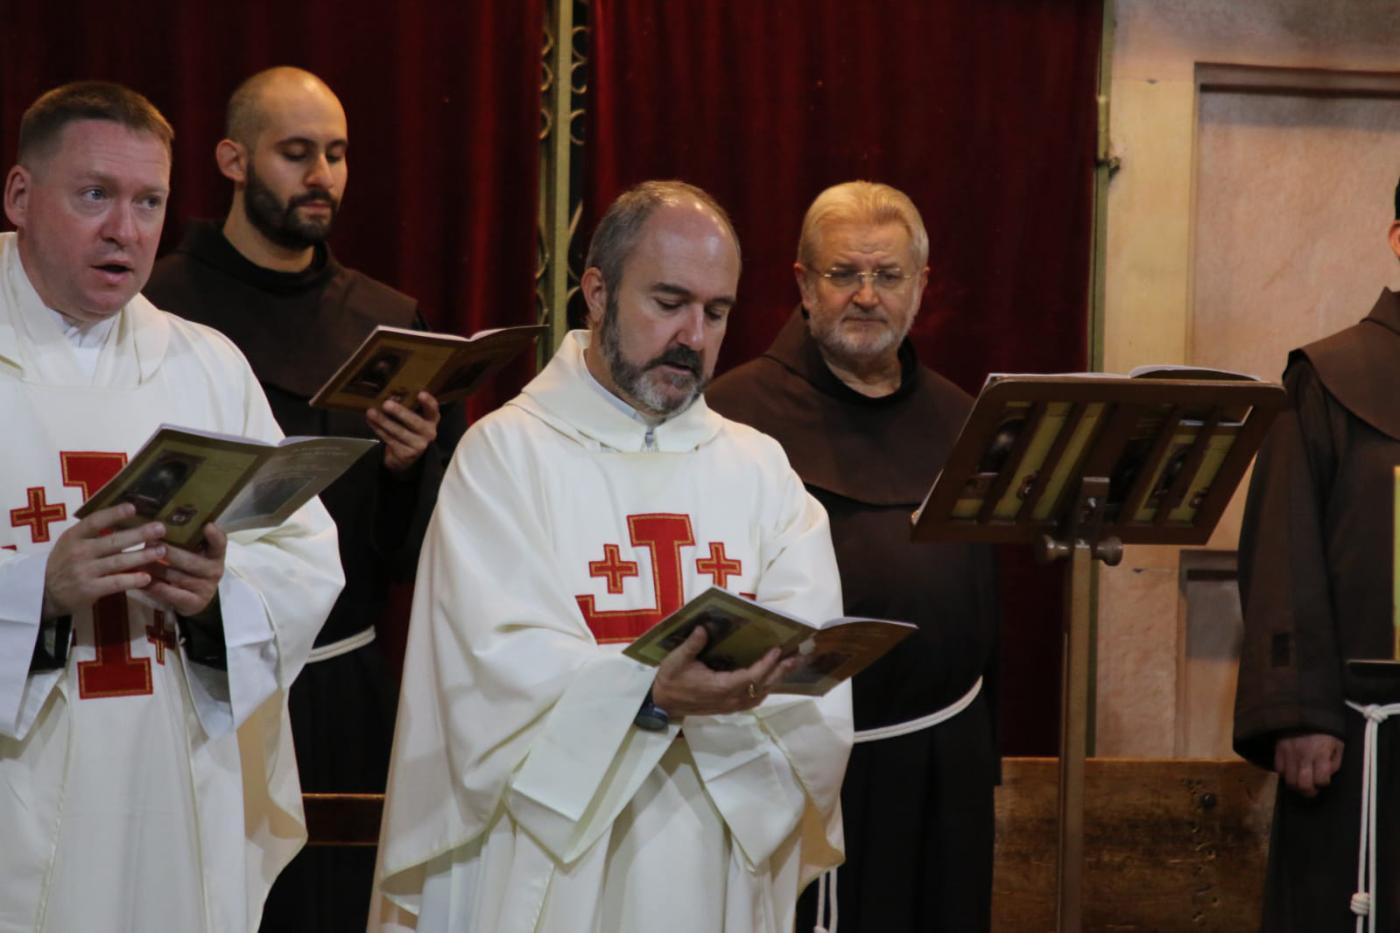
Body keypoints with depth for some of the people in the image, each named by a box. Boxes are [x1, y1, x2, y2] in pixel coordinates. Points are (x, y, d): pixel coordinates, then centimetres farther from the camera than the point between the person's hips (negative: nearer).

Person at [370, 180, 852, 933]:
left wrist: (723, 691, -23)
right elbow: (508, 667, -15)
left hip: (727, 872, 4)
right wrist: (649, 692, -31)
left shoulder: (760, 469, 10)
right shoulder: (504, 455, -3)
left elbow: (812, 662, -3)